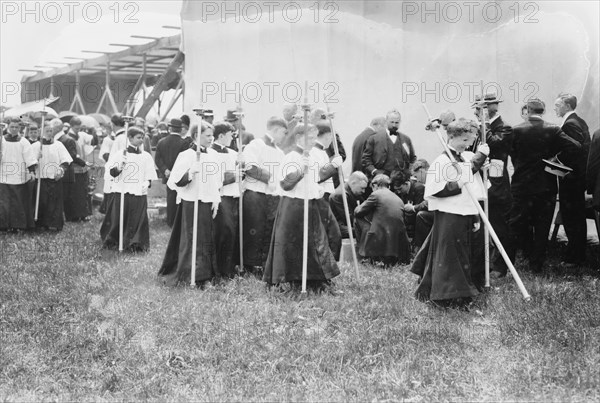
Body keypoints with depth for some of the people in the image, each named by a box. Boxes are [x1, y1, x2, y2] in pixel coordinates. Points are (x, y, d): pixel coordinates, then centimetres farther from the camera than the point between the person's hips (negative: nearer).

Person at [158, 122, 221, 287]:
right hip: (191, 204, -6)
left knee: (207, 240, 9)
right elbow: (174, 182, -12)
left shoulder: (213, 155, 8)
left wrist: (216, 200, 7)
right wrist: (189, 175, -28)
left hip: (208, 204, 6)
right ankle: (191, 275, 6)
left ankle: (206, 275, 18)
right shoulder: (186, 156, -10)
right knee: (191, 240, -2)